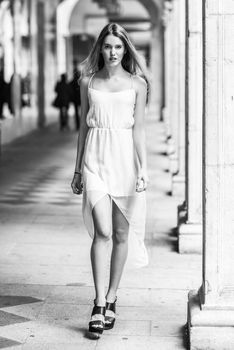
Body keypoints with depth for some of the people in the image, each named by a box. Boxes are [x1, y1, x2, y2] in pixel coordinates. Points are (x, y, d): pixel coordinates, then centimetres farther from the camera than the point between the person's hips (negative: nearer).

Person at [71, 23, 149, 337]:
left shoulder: (136, 84, 3)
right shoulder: (88, 82, 8)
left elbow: (139, 129, -1)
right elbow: (84, 127, 13)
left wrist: (142, 168, -11)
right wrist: (77, 169, 14)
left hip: (125, 159, 0)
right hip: (95, 160, 0)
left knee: (121, 234, 6)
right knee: (103, 232, -13)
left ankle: (111, 299, 21)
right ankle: (99, 304, -9)